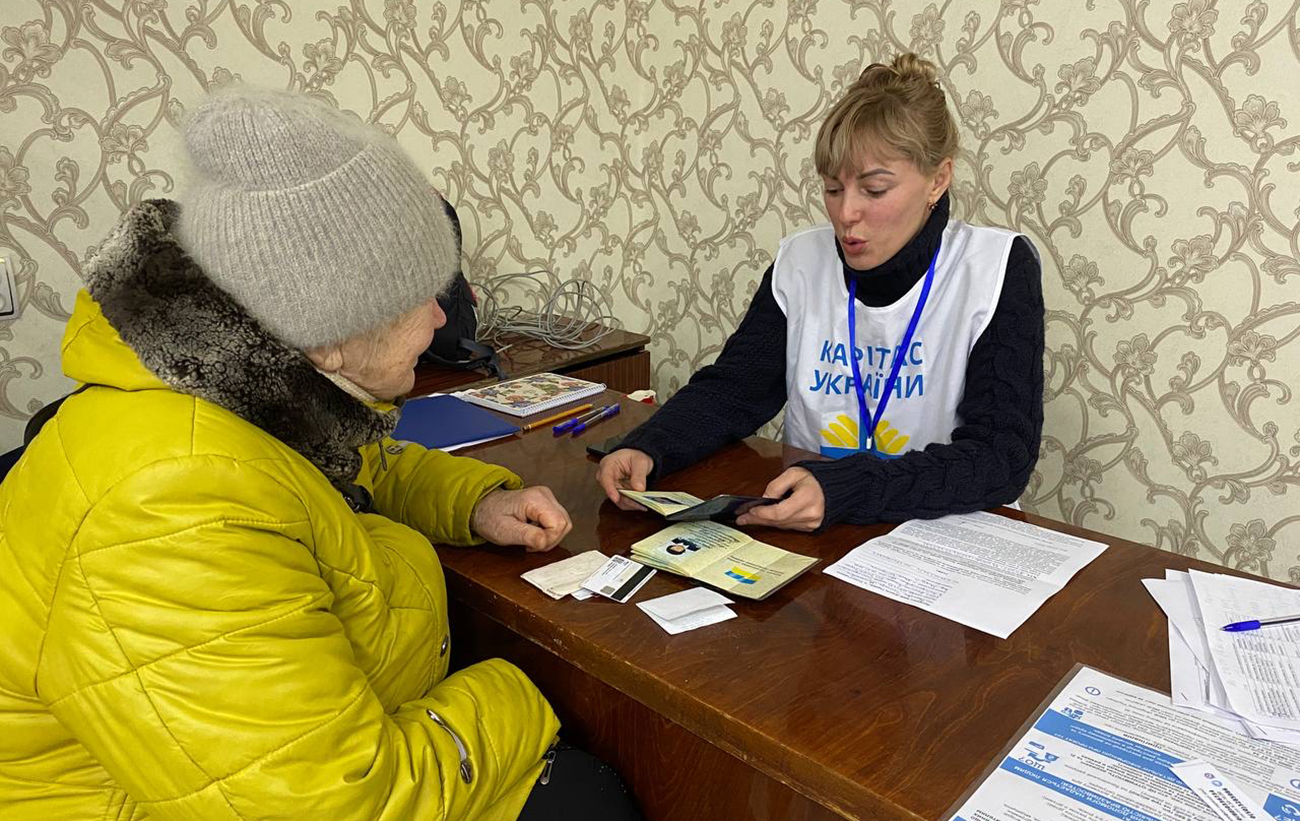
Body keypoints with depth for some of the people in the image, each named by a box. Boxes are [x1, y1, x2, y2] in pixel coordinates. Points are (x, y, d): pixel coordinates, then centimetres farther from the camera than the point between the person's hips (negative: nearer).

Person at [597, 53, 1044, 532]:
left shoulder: (999, 270, -11)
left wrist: (842, 491, -31)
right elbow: (732, 388, 1)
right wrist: (644, 450, -19)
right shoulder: (801, 260, 1)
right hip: (804, 534, 3)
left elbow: (1001, 456, -17)